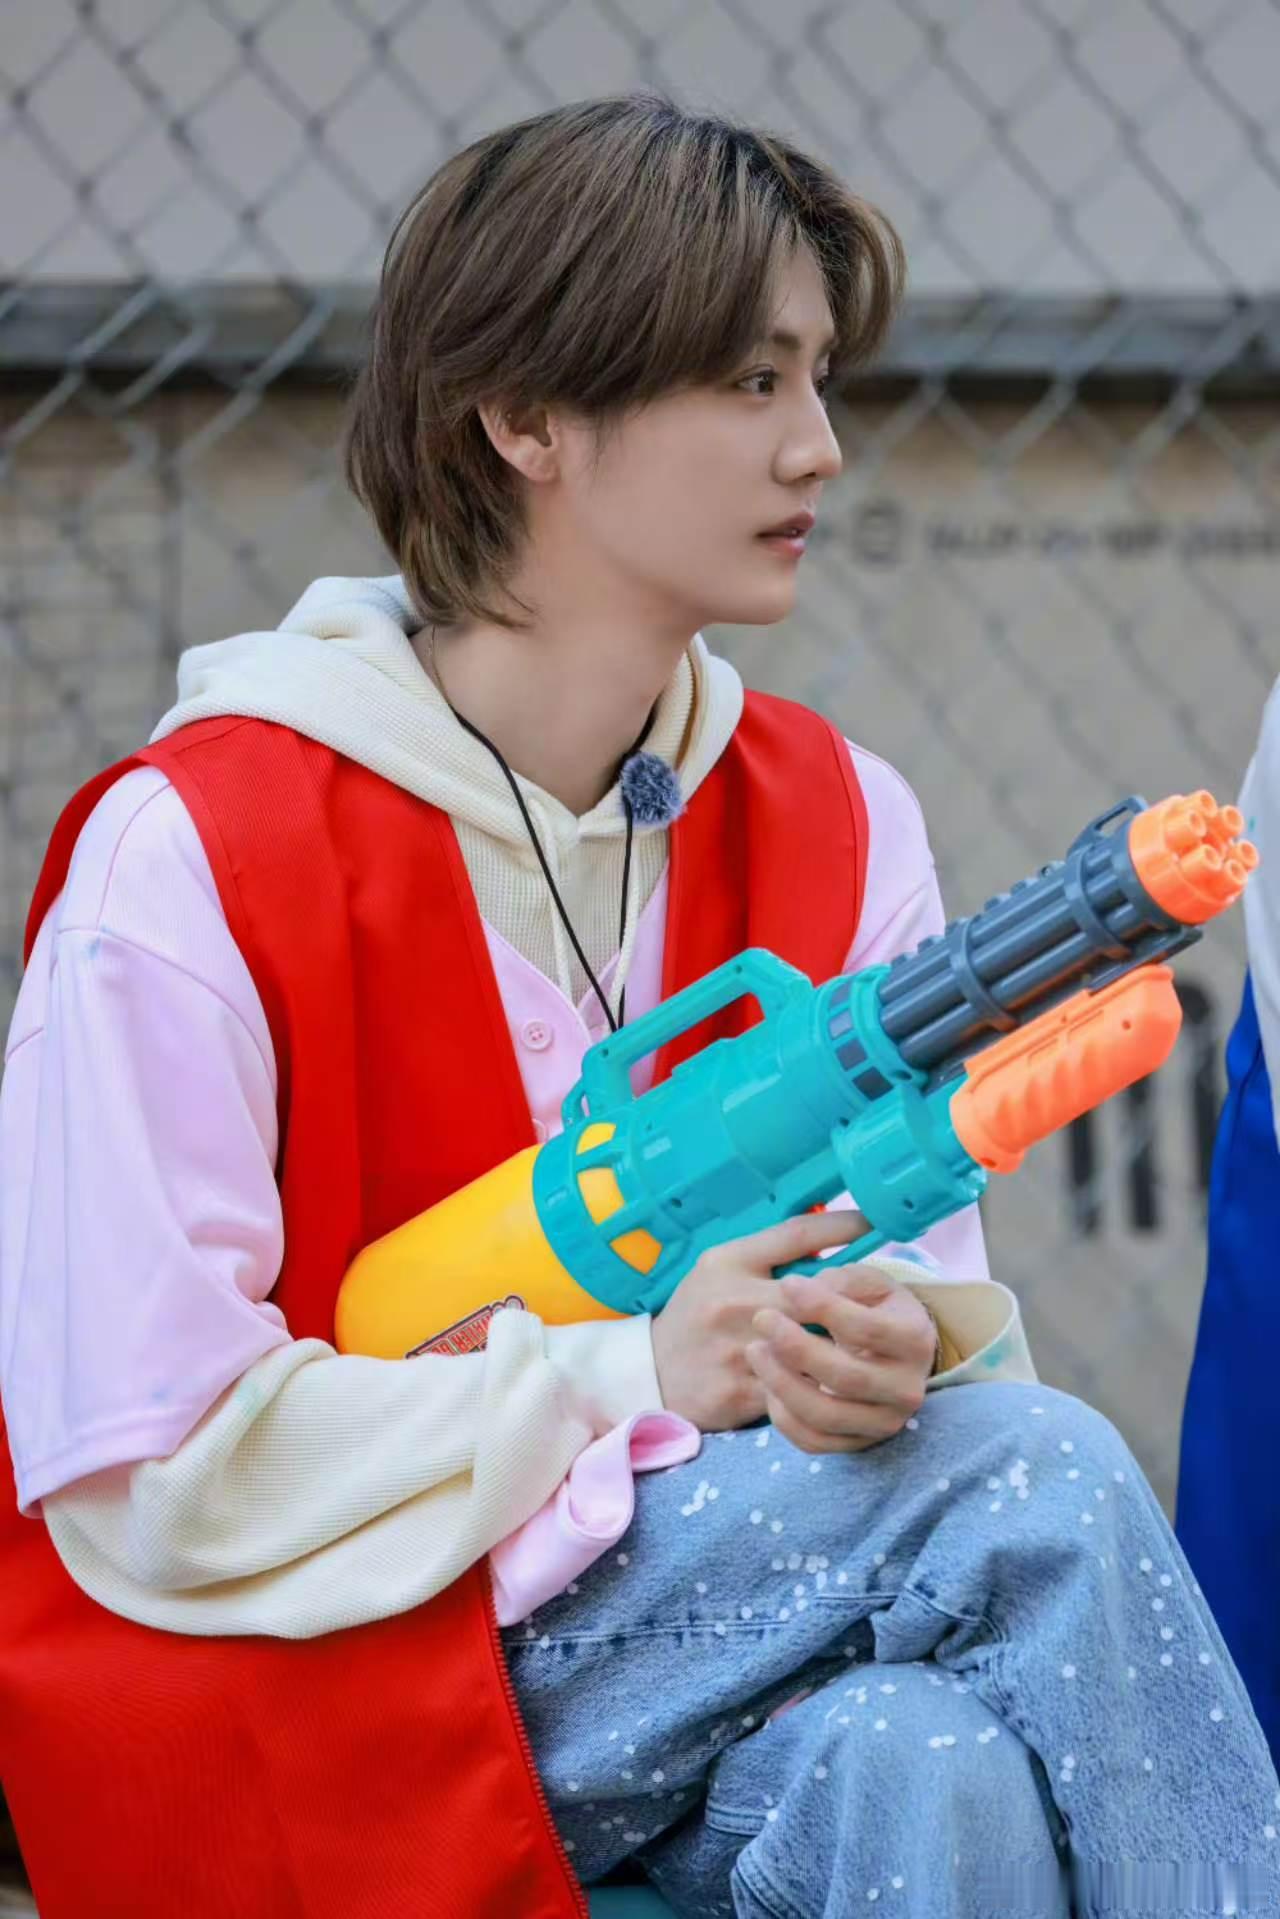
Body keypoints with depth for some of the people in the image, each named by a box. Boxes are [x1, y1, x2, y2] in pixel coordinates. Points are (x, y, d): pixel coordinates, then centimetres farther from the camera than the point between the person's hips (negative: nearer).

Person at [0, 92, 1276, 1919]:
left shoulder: (836, 817, 6)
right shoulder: (193, 854, -11)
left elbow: (947, 1309, 8)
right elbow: (149, 1485, -14)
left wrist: (897, 1354, -17)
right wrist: (632, 1376, -19)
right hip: (323, 1715, -5)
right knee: (1040, 1481, -24)